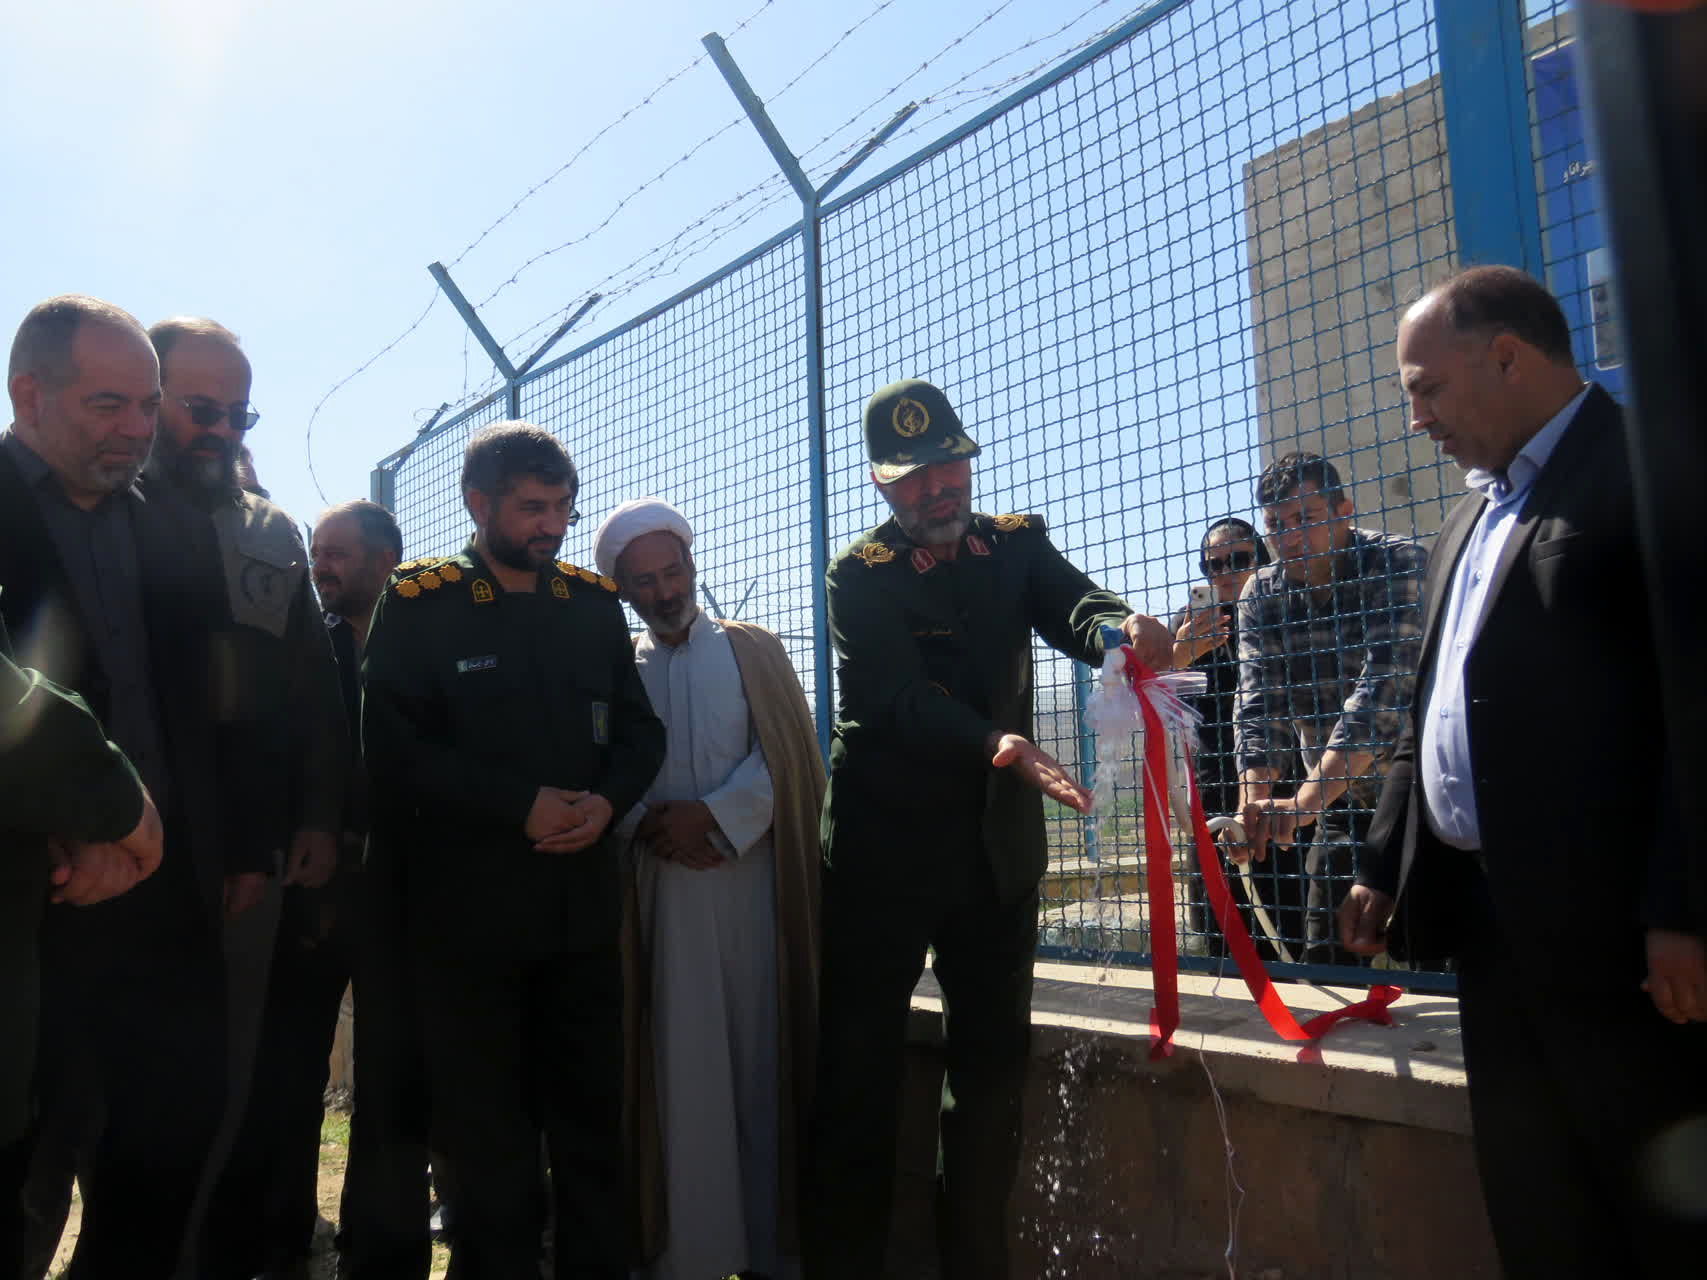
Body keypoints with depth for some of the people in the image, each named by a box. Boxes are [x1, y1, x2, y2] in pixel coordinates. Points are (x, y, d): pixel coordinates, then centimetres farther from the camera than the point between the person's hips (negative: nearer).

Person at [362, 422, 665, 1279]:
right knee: (486, 1134, 12)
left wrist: (608, 799, -13)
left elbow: (638, 729, 8)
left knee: (592, 1120, 13)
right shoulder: (417, 608, -4)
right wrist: (521, 807, -18)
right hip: (470, 909, -3)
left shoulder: (594, 603, 7)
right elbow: (396, 750, -11)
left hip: (582, 903, 4)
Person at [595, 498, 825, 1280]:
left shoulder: (753, 652, 10)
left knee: (759, 1061, 2)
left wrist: (717, 817, -13)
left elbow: (787, 755, -1)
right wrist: (647, 825, -11)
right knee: (679, 1066, 0)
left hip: (750, 882, 0)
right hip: (657, 885, 1)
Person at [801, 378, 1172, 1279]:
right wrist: (998, 745, -38)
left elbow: (1075, 608, -13)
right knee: (857, 1067, 3)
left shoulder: (1017, 546, 6)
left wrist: (1126, 629, -37)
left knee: (994, 1061, 11)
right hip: (884, 848, -3)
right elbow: (898, 698, -21)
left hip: (998, 844, 4)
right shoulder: (858, 578, -6)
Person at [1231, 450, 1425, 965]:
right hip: (1341, 803, 4)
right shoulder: (1262, 594, -1)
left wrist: (1305, 802, -35)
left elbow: (1382, 690, -26)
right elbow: (1258, 705, -8)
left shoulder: (1401, 564, -16)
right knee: (1323, 956, 6)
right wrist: (1253, 802, -27)